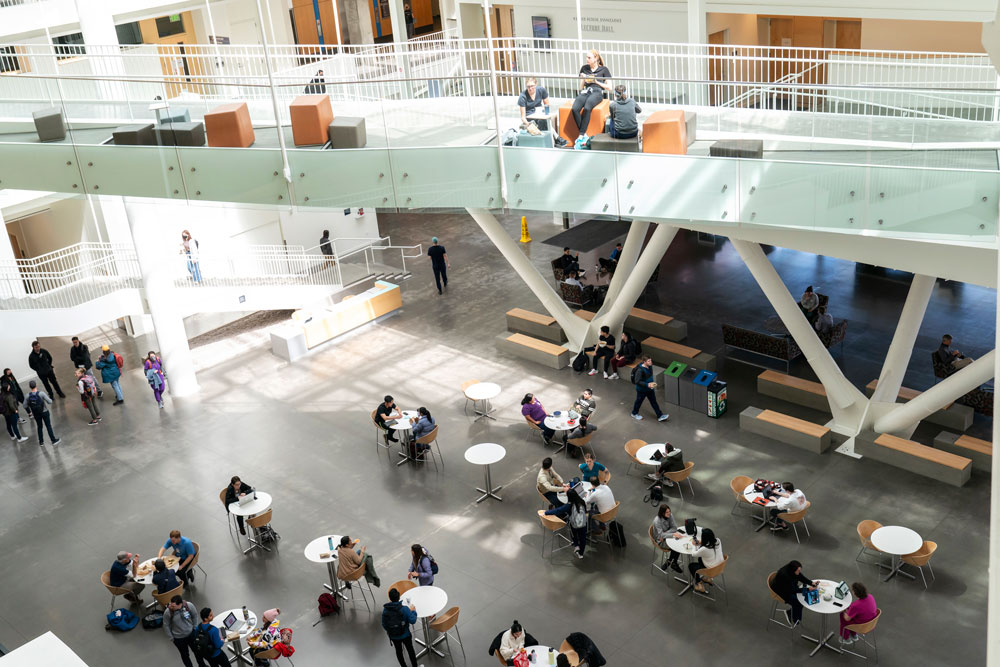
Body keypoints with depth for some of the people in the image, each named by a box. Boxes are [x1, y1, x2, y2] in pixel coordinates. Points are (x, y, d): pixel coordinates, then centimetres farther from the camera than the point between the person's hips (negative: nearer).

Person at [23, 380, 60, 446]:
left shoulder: (27, 396, -15)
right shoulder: (41, 393, -24)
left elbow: (25, 406, -6)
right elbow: (50, 402, -23)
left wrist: (29, 412, 13)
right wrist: (47, 397, 0)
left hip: (36, 414, 3)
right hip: (44, 412, -3)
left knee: (39, 427, 22)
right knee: (48, 426, 11)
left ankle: (41, 442, 33)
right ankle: (54, 440, 21)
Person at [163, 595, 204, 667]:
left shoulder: (189, 605, -26)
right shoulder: (168, 612, -30)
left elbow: (195, 616, -5)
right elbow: (166, 626, -13)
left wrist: (195, 628, 3)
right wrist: (171, 638, -6)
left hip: (191, 633, 2)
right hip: (178, 638, -2)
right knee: (185, 655, 20)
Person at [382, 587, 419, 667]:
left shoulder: (385, 610, -19)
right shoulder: (405, 609, -27)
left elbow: (384, 625, -8)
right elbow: (412, 621, -22)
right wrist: (413, 611, -5)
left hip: (393, 636, 2)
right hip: (405, 635, -2)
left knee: (398, 651, 25)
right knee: (410, 650, 22)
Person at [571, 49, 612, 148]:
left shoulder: (603, 69, 14)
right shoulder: (584, 68, 24)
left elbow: (609, 87, 10)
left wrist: (596, 82, 1)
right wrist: (583, 79, 6)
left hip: (597, 92, -4)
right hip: (585, 92, 4)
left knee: (587, 108, -38)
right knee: (574, 109, -31)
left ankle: (581, 136, -33)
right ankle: (584, 135, -25)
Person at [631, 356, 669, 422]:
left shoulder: (650, 366, -7)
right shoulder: (640, 370, -32)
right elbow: (637, 381, -31)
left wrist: (652, 384, 20)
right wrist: (647, 385, -35)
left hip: (650, 389, 7)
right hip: (642, 390, -7)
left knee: (654, 402, 13)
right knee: (639, 402, 15)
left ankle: (660, 416, 21)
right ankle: (634, 414, 40)